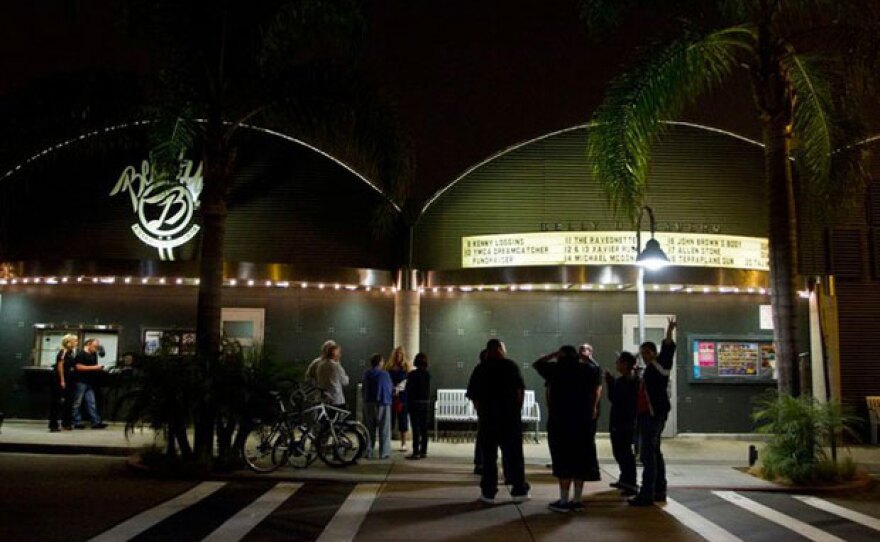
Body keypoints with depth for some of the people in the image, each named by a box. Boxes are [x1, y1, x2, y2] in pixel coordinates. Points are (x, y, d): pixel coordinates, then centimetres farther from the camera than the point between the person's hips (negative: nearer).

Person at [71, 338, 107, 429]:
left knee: (91, 403, 5)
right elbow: (78, 367, -16)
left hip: (89, 383, 8)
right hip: (81, 381, -8)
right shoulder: (81, 354, -7)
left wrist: (98, 368, 6)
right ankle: (77, 422, 7)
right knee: (77, 403, 1)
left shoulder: (94, 355, 15)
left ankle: (96, 422, 3)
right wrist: (93, 367, -17)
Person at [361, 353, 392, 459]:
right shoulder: (385, 374, -11)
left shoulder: (366, 373, -1)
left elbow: (364, 388, 5)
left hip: (369, 403, 4)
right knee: (384, 430, 4)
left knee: (369, 429, 11)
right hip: (383, 403, -3)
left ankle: (368, 452, 10)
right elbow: (390, 388, -1)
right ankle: (384, 453, 4)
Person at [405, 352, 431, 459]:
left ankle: (416, 452, -3)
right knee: (424, 428, 10)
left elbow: (408, 390, -8)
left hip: (415, 402, -5)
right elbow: (428, 390, 8)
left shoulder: (412, 374, -12)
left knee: (416, 428, -3)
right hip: (426, 402, 5)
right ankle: (423, 451, 14)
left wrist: (408, 404, 2)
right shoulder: (428, 374, 3)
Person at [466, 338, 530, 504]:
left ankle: (488, 492, 8)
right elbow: (520, 390, -7)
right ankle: (519, 490, 9)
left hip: (487, 417, 1)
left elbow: (473, 396, 2)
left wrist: (480, 412, 10)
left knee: (488, 456, 7)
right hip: (510, 416, -1)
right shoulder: (511, 366, -1)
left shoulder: (479, 369, 4)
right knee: (514, 454, 7)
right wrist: (518, 409, 3)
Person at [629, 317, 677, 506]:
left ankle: (647, 494, -15)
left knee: (647, 453, -14)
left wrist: (669, 335, -38)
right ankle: (659, 491, 24)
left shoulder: (658, 366, -7)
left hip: (653, 414, -11)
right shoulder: (649, 371, 21)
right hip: (647, 415, 11)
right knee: (654, 452, 15)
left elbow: (667, 353, -25)